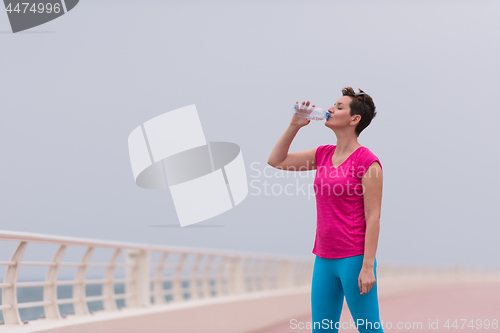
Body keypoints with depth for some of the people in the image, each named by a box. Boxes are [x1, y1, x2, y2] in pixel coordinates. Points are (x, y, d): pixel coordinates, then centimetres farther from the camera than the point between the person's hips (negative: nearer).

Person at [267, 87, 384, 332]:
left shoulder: (367, 161, -11)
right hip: (325, 259, 8)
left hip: (354, 259, -8)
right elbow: (276, 160, 16)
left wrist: (368, 267, -17)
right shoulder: (324, 154, 10)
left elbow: (373, 218, -14)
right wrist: (295, 125, 6)